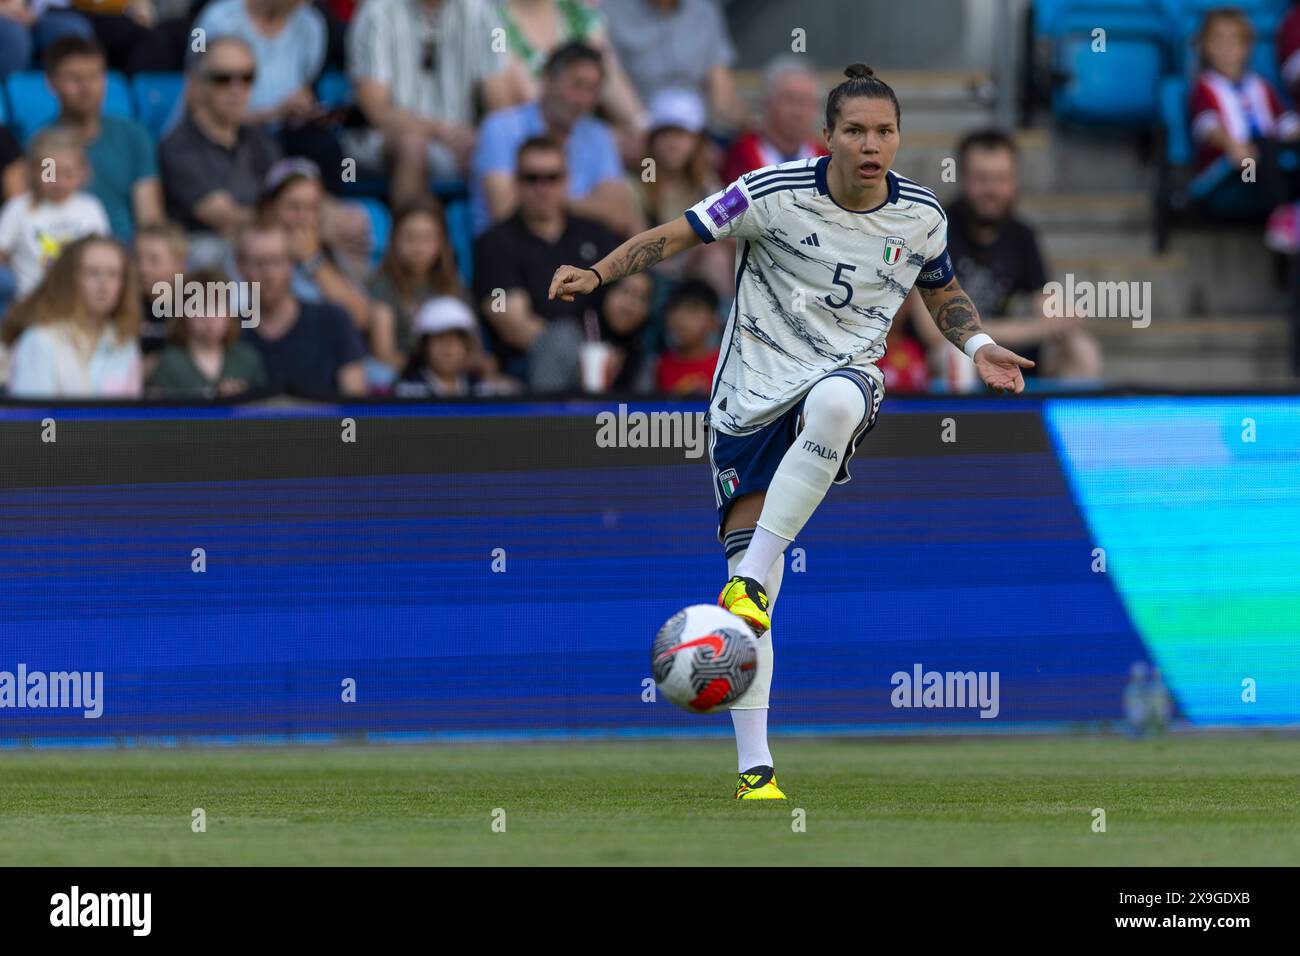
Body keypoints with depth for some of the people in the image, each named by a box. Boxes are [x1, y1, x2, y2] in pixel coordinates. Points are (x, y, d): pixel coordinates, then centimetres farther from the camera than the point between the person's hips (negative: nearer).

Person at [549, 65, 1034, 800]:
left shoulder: (920, 216, 2)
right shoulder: (774, 194, -9)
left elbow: (943, 292, 22)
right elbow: (678, 235, -5)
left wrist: (979, 344, 5)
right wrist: (599, 273, -19)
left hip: (844, 375, 1)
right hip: (751, 399, -1)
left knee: (835, 401, -41)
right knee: (750, 595, -7)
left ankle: (751, 583, -32)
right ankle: (755, 767, 5)